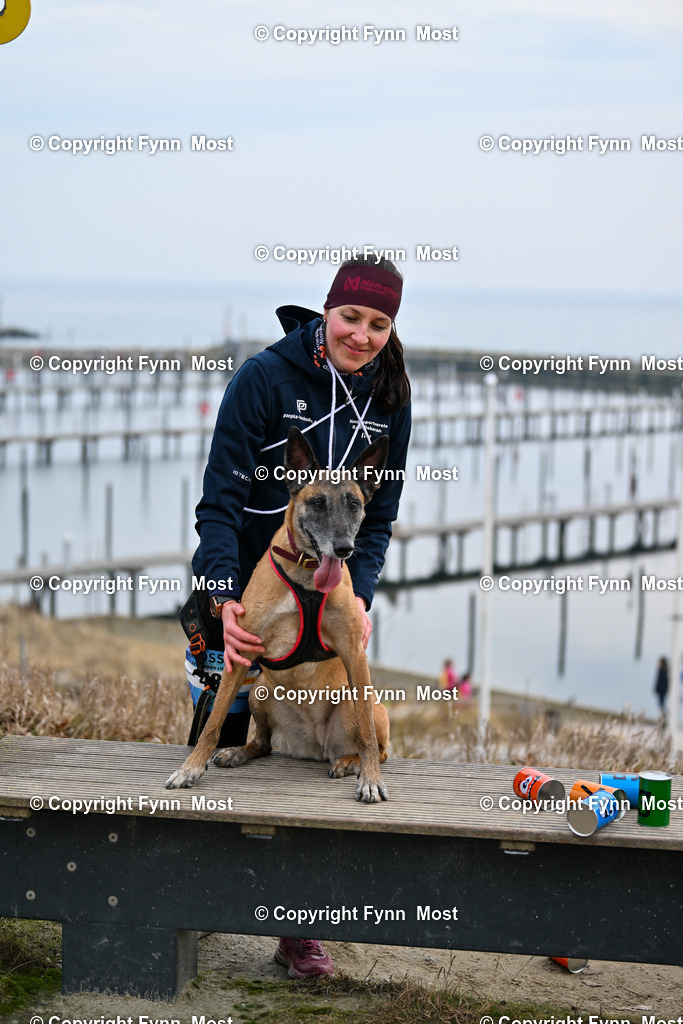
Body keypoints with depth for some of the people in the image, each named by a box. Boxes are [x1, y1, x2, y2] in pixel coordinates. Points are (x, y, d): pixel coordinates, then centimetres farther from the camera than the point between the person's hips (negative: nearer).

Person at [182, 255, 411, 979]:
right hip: (240, 592, -3)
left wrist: (359, 595, -11)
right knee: (221, 736, 0)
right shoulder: (265, 377, -15)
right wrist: (223, 599, -26)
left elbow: (377, 517, 5)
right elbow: (220, 499, -16)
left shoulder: (388, 401, -1)